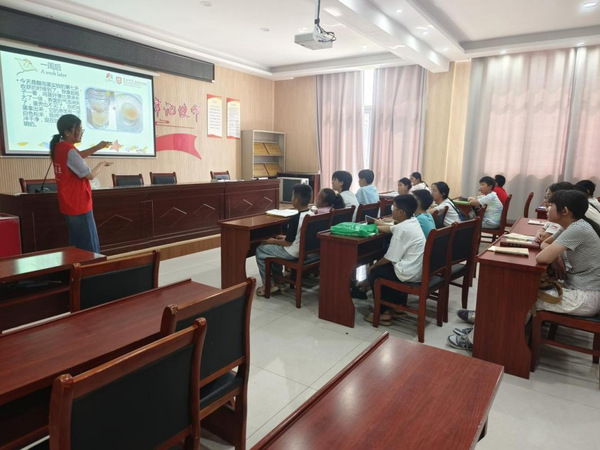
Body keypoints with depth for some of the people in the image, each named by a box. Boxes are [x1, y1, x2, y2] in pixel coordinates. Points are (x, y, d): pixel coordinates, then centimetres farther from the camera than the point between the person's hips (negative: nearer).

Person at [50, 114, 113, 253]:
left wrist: (97, 147, 9)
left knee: (77, 244, 17)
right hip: (79, 205, -10)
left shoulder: (59, 146, 7)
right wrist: (102, 164, 1)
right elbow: (90, 175, -17)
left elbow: (78, 156, 24)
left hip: (70, 205, 10)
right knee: (90, 247, -4)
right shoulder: (69, 151, -21)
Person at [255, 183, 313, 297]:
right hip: (304, 250, 9)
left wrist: (274, 241, -3)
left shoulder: (295, 219, -26)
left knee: (260, 250, 6)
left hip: (293, 253, -9)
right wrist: (286, 237, 16)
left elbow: (288, 242, -19)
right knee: (275, 247, 29)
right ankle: (278, 280, 28)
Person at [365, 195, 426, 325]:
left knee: (373, 272, 6)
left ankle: (384, 313, 9)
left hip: (409, 274, -9)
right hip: (419, 270, 9)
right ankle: (399, 304, 29)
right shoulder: (413, 222, 5)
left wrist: (374, 265, -2)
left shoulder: (401, 229, -20)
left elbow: (391, 258, -17)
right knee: (384, 266, 28)